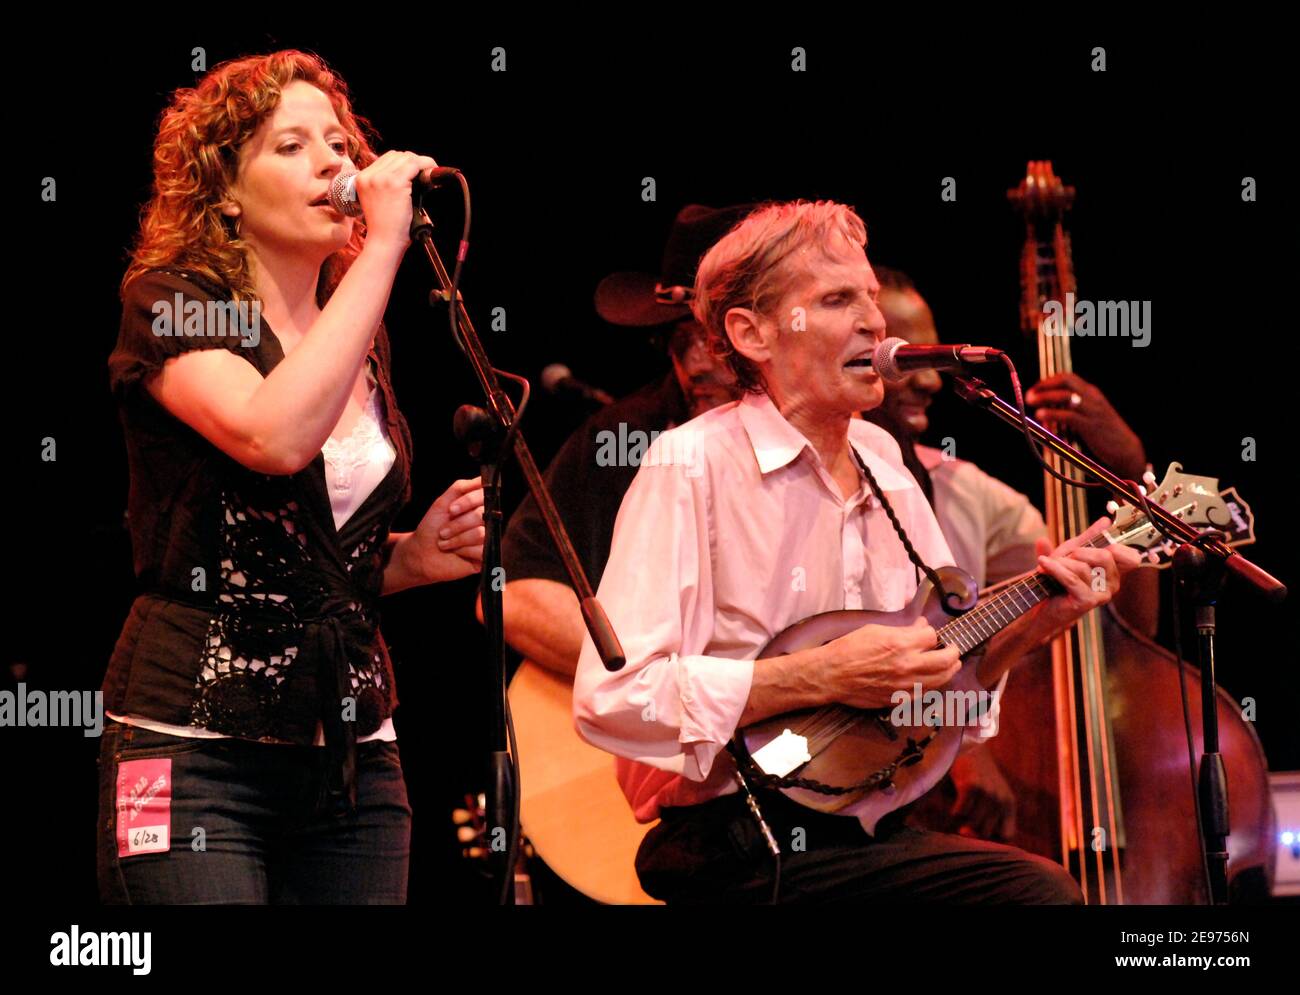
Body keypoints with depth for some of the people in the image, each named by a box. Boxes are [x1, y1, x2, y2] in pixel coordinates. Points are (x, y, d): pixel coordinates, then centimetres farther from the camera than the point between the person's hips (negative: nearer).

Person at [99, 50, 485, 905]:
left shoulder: (361, 347, 14)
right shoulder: (170, 306, -5)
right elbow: (275, 436, -26)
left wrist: (414, 555, 4)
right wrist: (384, 248, -20)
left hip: (352, 746, 6)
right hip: (199, 745, -6)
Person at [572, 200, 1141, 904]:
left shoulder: (880, 460, 13)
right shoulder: (693, 466, -11)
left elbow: (941, 667, 22)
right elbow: (610, 699, -21)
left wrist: (1035, 621, 3)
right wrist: (824, 677, -20)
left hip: (868, 835, 7)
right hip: (738, 854, -7)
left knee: (1044, 890, -21)